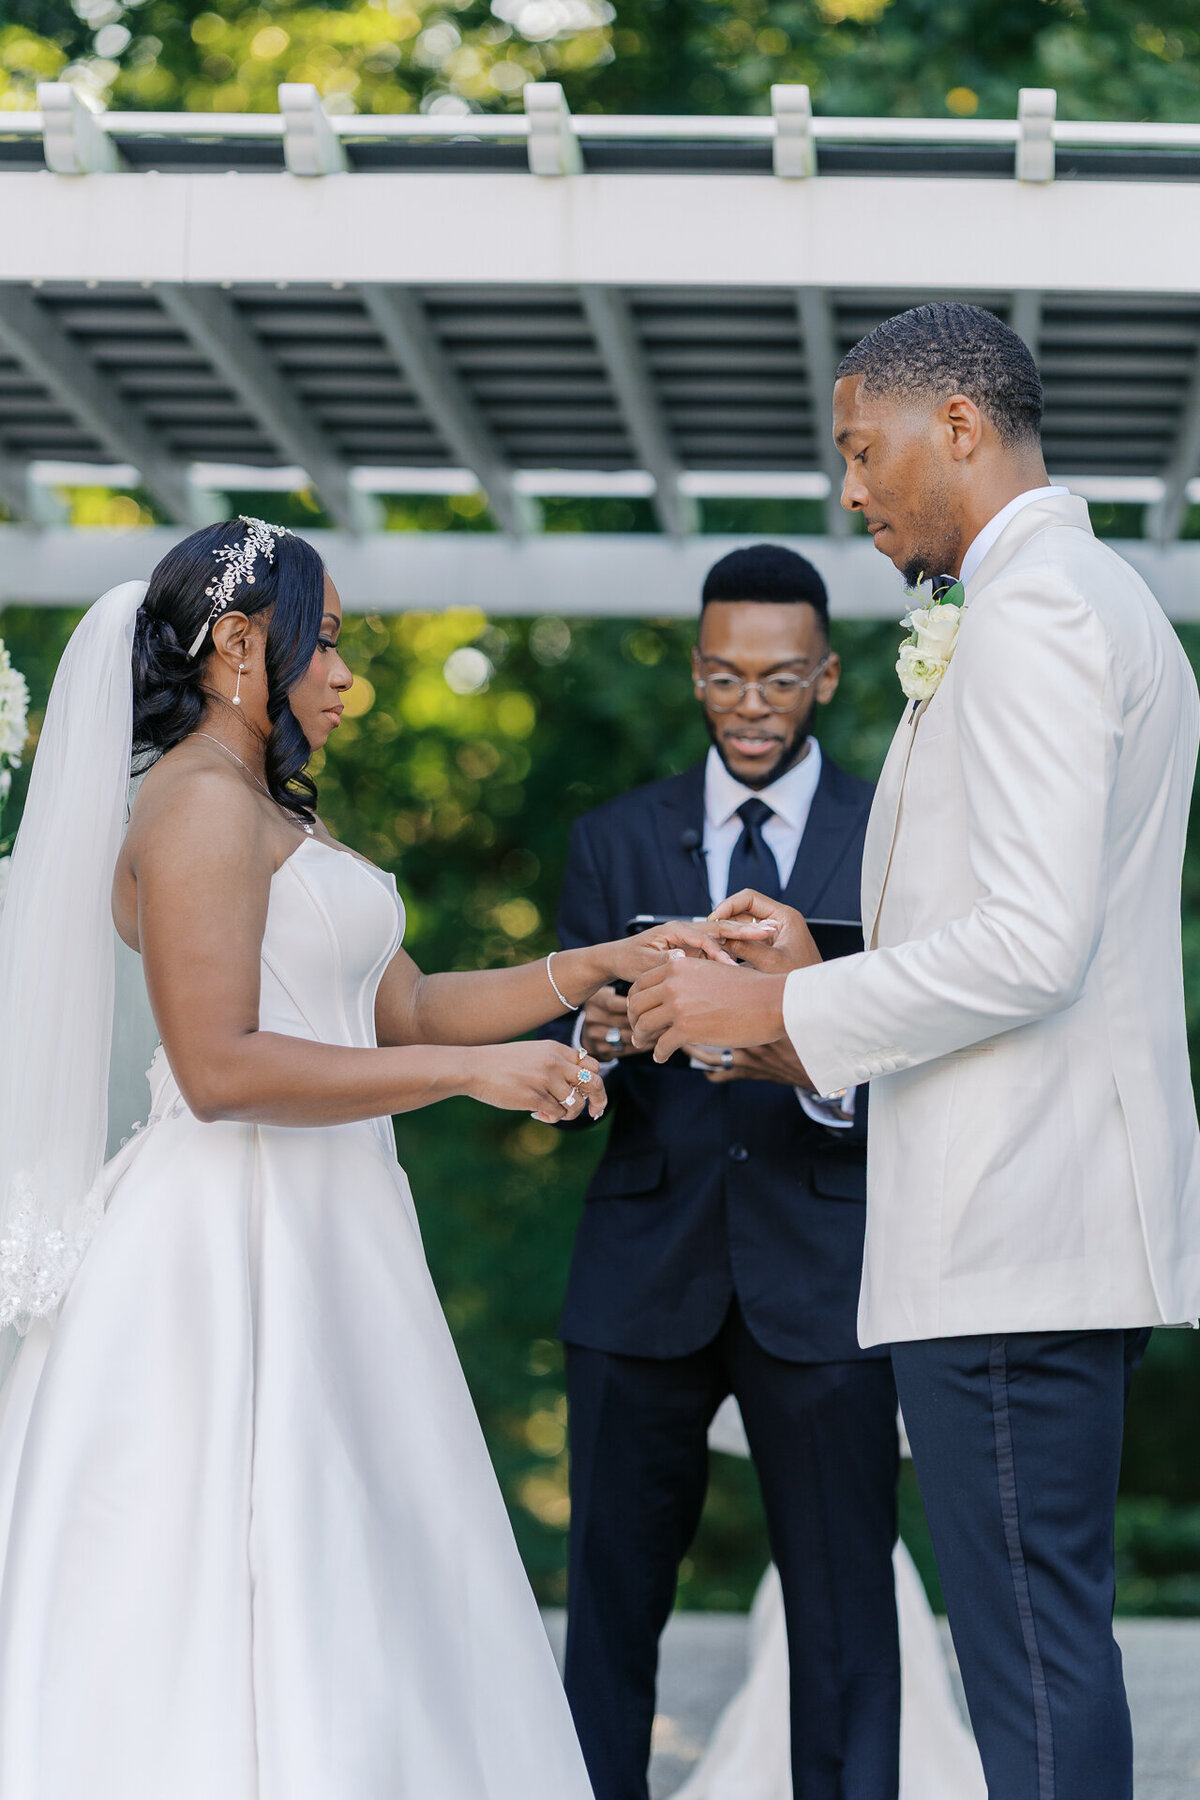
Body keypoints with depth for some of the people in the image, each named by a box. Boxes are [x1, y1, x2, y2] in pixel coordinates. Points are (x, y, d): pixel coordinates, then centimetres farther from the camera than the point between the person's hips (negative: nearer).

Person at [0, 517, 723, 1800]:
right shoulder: (200, 803, -12)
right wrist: (473, 1071, -18)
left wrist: (607, 964, 10)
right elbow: (219, 1068, -21)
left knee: (351, 1591, 8)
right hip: (235, 1250, -10)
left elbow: (405, 1007, 17)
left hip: (313, 1242, 10)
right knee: (252, 1594, -8)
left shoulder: (273, 814, 19)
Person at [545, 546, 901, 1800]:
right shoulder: (613, 842, 10)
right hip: (644, 1273, 2)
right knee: (611, 1593, 6)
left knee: (845, 1606, 2)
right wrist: (591, 1039, -17)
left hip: (822, 1276, -2)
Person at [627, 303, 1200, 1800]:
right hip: (1074, 1225, 11)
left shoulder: (1031, 608, -12)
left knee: (1032, 1651, -8)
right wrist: (822, 986, 16)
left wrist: (783, 1012, -11)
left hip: (1013, 1228, -11)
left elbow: (1032, 943, -21)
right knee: (1051, 1637, 14)